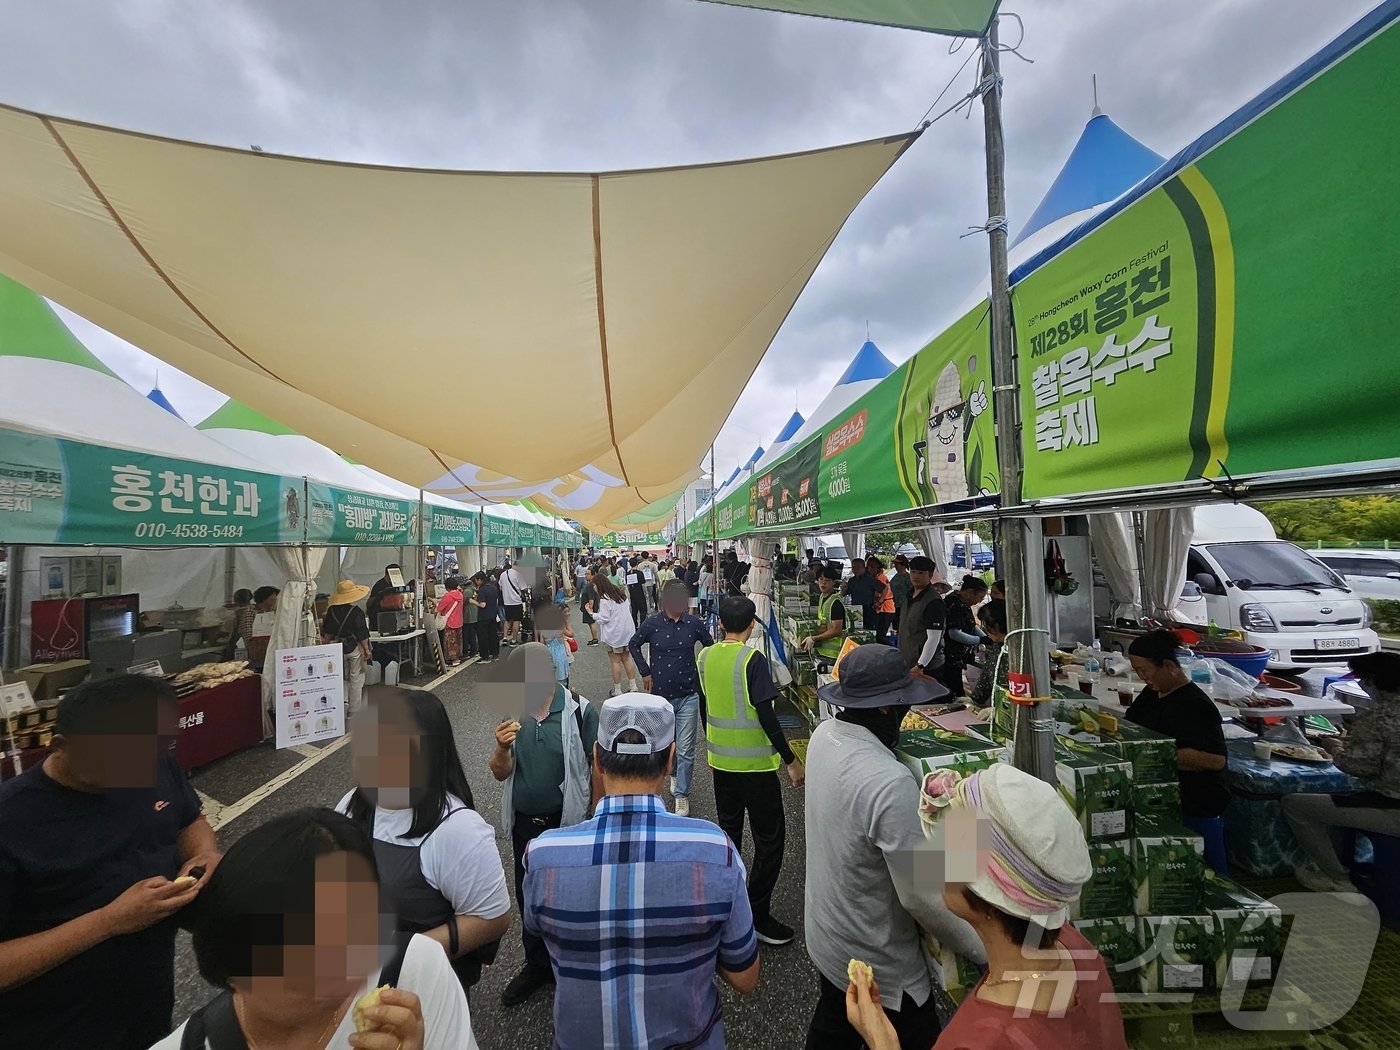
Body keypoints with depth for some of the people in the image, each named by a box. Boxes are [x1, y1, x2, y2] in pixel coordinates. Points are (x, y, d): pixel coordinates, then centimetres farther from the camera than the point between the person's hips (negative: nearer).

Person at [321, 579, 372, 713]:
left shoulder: (331, 610, -4)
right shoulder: (356, 612, -18)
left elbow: (327, 633, 5)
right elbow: (362, 635, -15)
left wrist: (327, 644, 19)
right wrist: (366, 649, -4)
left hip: (338, 648, 4)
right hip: (355, 648, -4)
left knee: (344, 677, 24)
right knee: (356, 680, 7)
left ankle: (344, 700, 14)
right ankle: (354, 710, 14)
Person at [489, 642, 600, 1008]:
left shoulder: (580, 712, -21)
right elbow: (500, 773, -3)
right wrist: (503, 748, -24)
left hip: (568, 824, -4)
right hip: (525, 824, 4)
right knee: (528, 898, 22)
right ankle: (537, 965, 48)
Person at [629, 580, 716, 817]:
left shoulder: (693, 623, -10)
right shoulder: (651, 624, -11)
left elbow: (710, 646, 8)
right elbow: (633, 645, 7)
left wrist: (701, 672, 4)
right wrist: (645, 672, 2)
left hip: (688, 695, -1)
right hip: (660, 694, 1)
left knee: (685, 749, 3)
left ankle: (682, 794, 21)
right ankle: (674, 773, 48)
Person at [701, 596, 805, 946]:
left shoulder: (706, 657, -1)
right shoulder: (752, 659, -20)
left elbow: (704, 708, 8)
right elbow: (766, 715, -21)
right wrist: (791, 761, -12)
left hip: (720, 760, 7)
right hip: (754, 763, -6)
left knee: (728, 830, 21)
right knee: (770, 838, 9)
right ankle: (757, 915, 15)